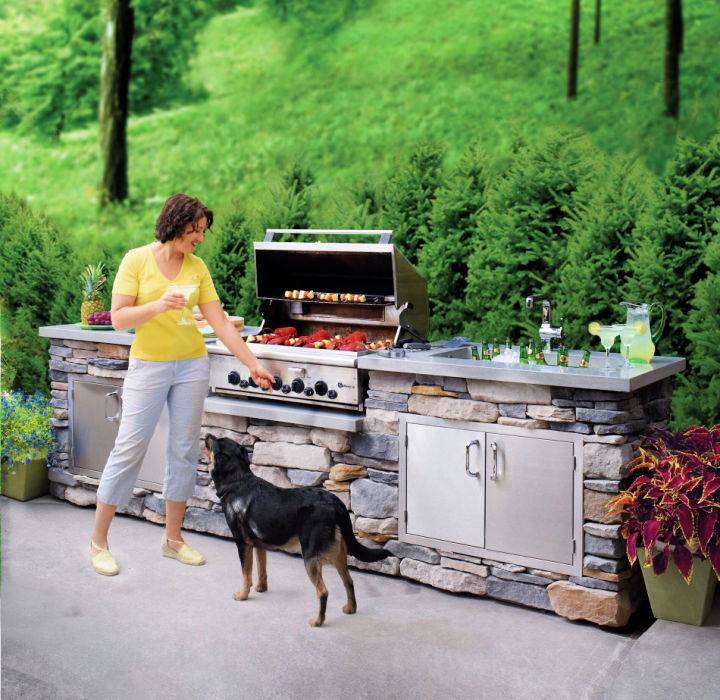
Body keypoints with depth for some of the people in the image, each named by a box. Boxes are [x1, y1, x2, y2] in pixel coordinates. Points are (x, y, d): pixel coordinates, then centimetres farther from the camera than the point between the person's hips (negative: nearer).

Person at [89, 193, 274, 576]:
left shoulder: (197, 267, 3)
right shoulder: (137, 260, -7)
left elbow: (220, 322, 3)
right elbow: (119, 318, -12)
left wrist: (253, 364, -1)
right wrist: (158, 305, -28)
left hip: (192, 365, 4)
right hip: (148, 366, -4)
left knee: (185, 449, 7)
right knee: (129, 448, -4)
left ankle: (173, 538, 20)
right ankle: (98, 542, 9)